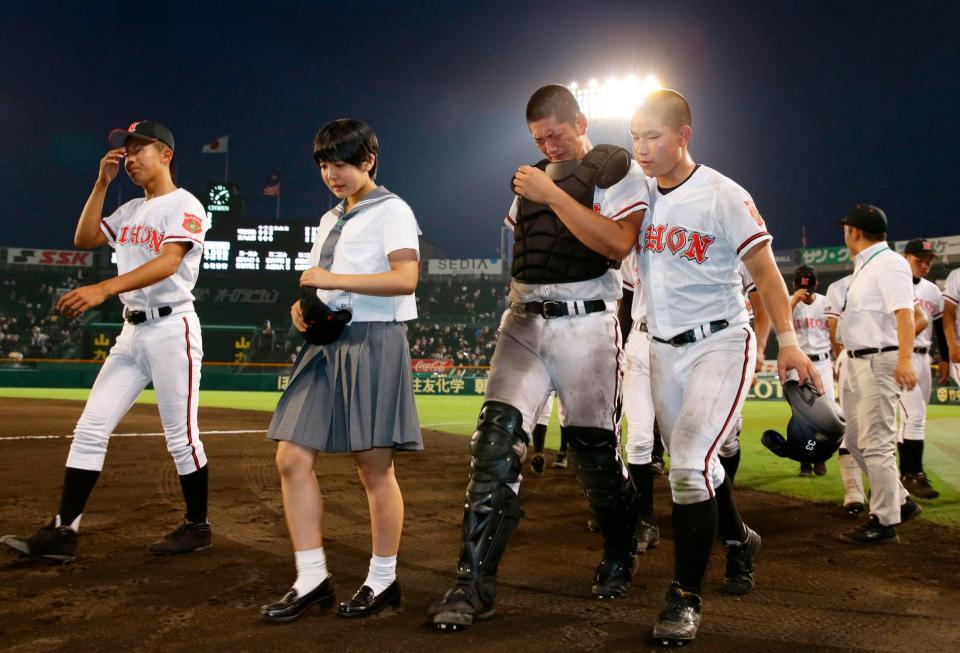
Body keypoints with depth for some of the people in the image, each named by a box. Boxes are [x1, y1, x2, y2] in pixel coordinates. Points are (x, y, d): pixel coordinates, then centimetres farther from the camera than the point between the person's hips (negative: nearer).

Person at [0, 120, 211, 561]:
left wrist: (103, 289, -35)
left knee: (181, 436, 0)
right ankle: (62, 532, 3)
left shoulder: (185, 206, -8)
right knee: (90, 429, 1)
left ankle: (197, 526, 15)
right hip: (132, 331, 8)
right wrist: (102, 183, 8)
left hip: (171, 328, -8)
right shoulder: (131, 211, 18)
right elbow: (85, 238, 14)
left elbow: (168, 263, -23)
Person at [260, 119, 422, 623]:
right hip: (327, 343, 8)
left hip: (374, 342, -8)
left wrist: (333, 279, -18)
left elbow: (405, 278, -17)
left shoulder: (391, 210, -3)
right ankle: (312, 578, 8)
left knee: (374, 468, -2)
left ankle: (383, 580, 13)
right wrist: (304, 307, 5)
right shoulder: (329, 219, 21)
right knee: (292, 458, 0)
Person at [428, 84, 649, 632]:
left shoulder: (618, 171, 0)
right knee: (498, 438, -8)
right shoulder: (535, 176, 17)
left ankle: (620, 556, 31)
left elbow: (618, 243, -17)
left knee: (595, 449, 4)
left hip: (585, 325, -4)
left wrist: (553, 195, -17)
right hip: (524, 321, 5)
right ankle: (476, 583, -5)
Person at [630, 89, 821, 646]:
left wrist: (788, 341, -11)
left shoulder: (723, 197, -12)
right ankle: (739, 539, 44)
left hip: (720, 344, -6)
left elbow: (764, 270, -8)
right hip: (665, 349, 6)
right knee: (695, 464, 16)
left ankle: (686, 599, -4)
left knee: (690, 465, -17)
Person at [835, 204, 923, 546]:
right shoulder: (863, 266, 18)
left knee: (876, 444, -7)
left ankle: (884, 522, 2)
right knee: (855, 441, 15)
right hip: (857, 363, 10)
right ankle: (900, 501, 27)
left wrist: (905, 359, -36)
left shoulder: (889, 264, -12)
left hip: (879, 362, -10)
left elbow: (904, 312, -24)